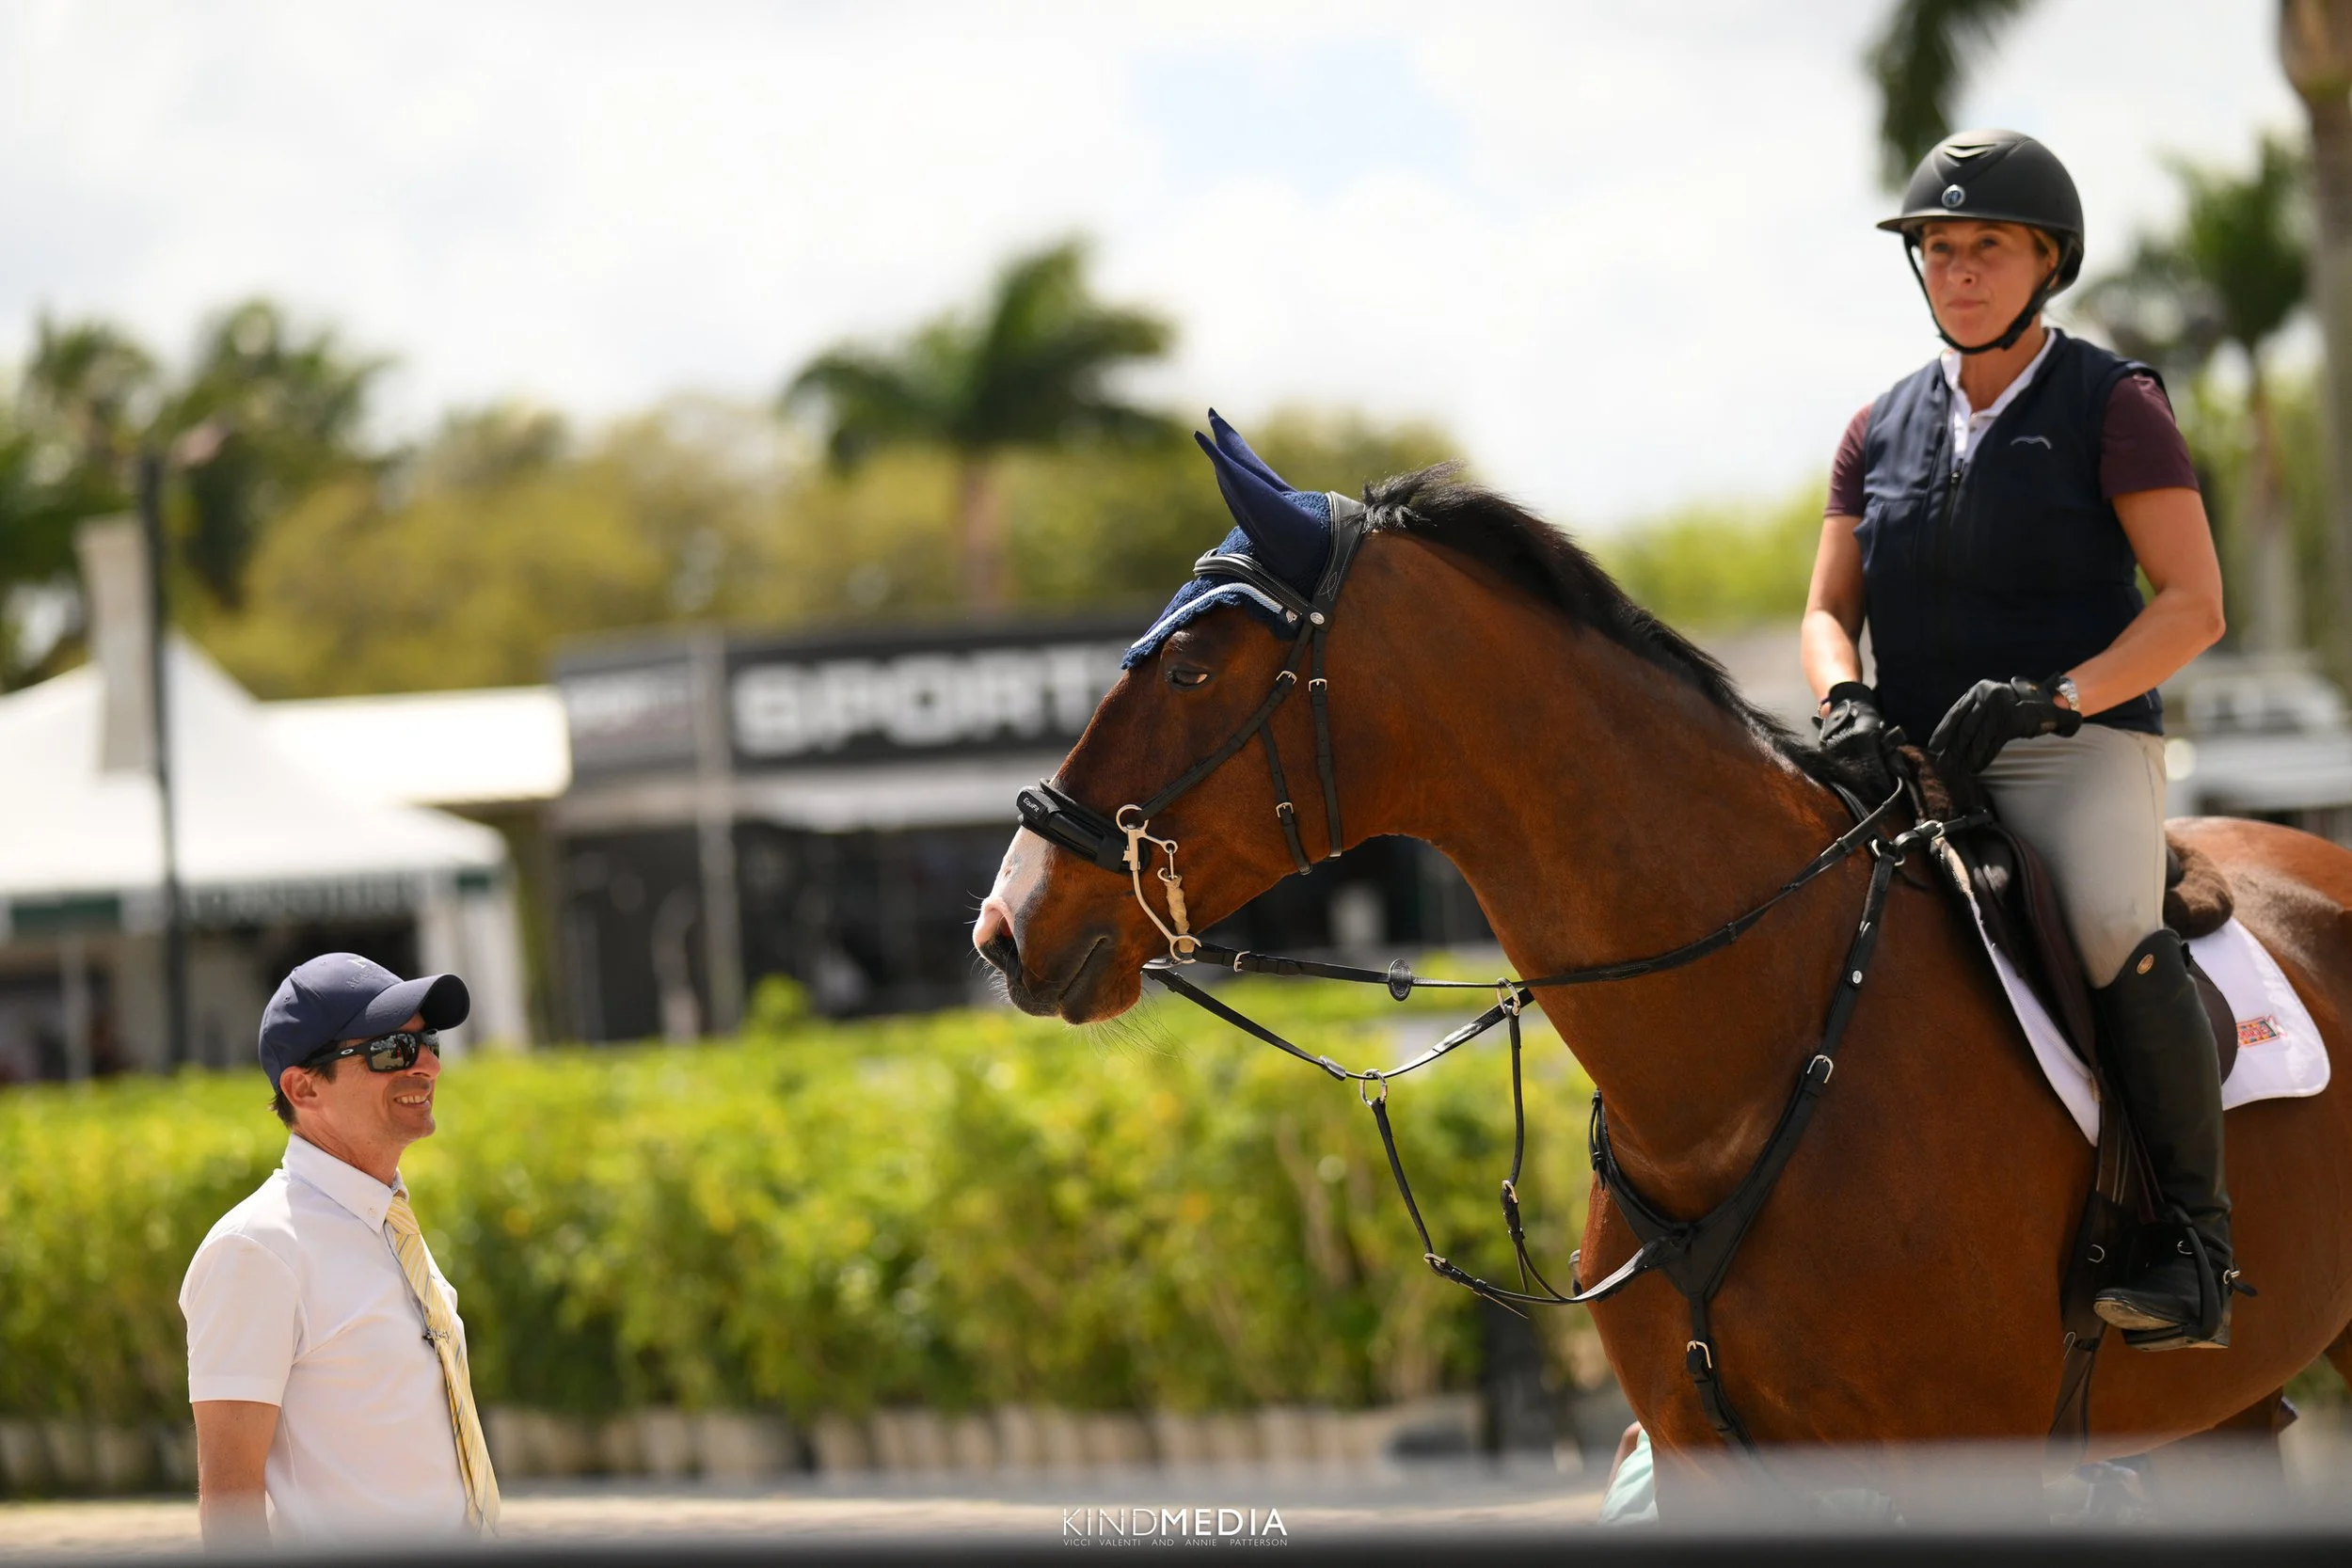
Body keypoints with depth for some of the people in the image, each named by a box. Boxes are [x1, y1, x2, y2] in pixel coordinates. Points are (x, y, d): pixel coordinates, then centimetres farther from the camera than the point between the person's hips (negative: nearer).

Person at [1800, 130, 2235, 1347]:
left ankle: (2194, 1235, -25)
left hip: (2078, 752, -6)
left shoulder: (2113, 406, 0)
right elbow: (1829, 610, 12)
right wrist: (1842, 703, -12)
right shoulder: (1884, 428, 15)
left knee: (2111, 928, -36)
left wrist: (2051, 695, -21)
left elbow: (2194, 606, -7)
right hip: (1914, 766, 6)